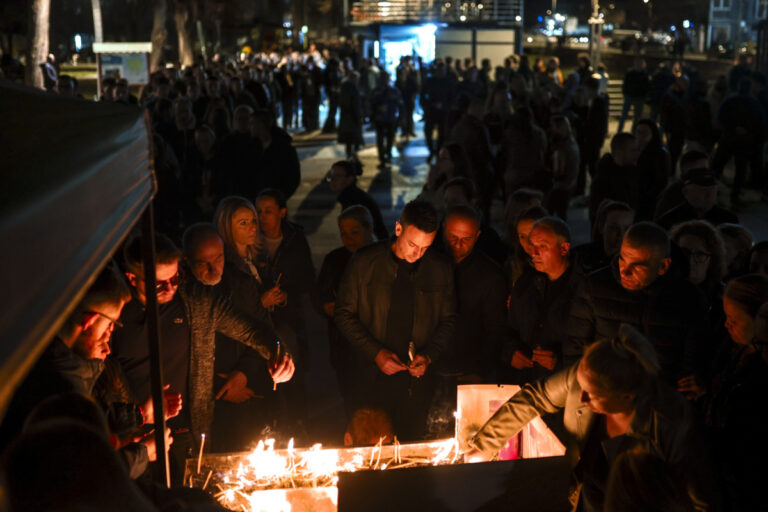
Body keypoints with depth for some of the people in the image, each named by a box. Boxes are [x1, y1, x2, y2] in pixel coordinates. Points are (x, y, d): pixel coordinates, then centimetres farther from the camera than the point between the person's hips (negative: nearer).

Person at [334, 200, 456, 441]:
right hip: (374, 378, -1)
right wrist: (376, 353, -11)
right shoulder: (364, 262, -5)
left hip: (419, 379, 1)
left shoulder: (441, 269, 2)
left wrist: (429, 355, -6)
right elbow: (344, 315, 0)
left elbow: (448, 320, 11)